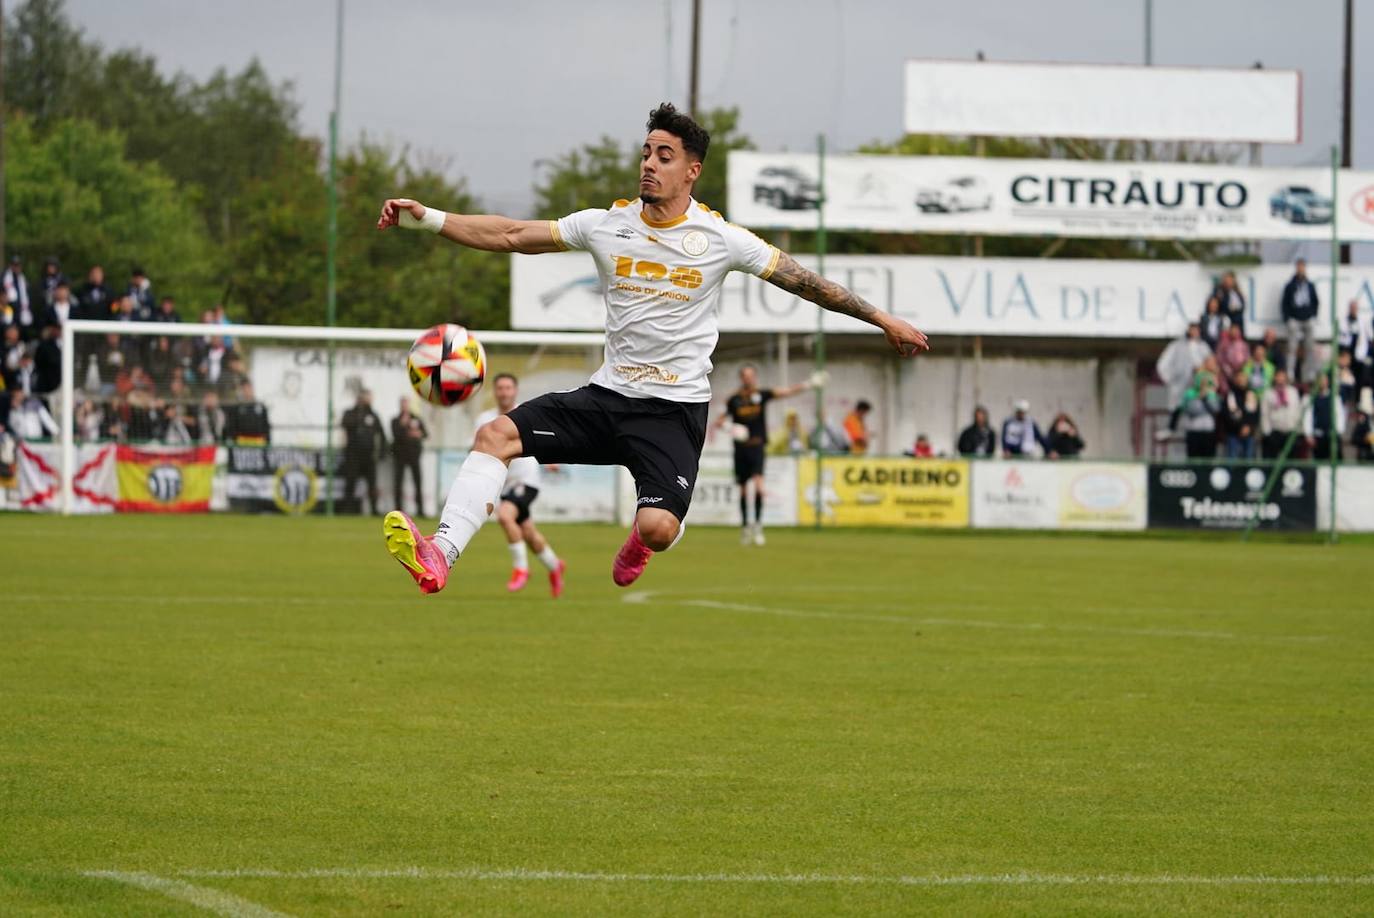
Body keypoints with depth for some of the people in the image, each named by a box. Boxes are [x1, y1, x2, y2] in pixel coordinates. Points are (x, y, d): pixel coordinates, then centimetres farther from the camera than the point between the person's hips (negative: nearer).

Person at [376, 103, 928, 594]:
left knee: (658, 528, -24)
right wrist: (426, 219, -8)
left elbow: (801, 280, 4)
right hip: (608, 393, 3)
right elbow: (510, 236, 1)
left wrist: (883, 320, 7)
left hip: (676, 408, -3)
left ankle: (639, 541, 17)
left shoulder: (718, 239, -5)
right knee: (496, 435, -17)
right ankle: (438, 558, -25)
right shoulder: (606, 225, 2)